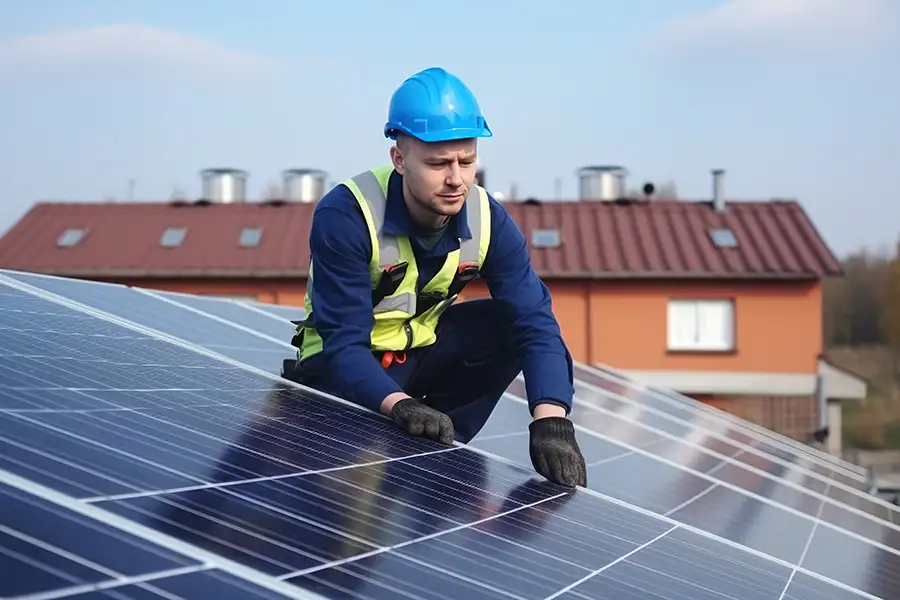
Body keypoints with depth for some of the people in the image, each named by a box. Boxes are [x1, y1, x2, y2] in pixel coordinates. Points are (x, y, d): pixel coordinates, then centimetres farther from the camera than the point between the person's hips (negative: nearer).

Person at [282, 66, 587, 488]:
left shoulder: (488, 220, -15)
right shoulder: (344, 216, -28)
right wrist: (399, 405, -50)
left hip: (424, 348, 5)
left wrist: (551, 420, -39)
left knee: (516, 321, -17)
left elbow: (534, 321, -22)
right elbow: (343, 344, -30)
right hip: (345, 363, -5)